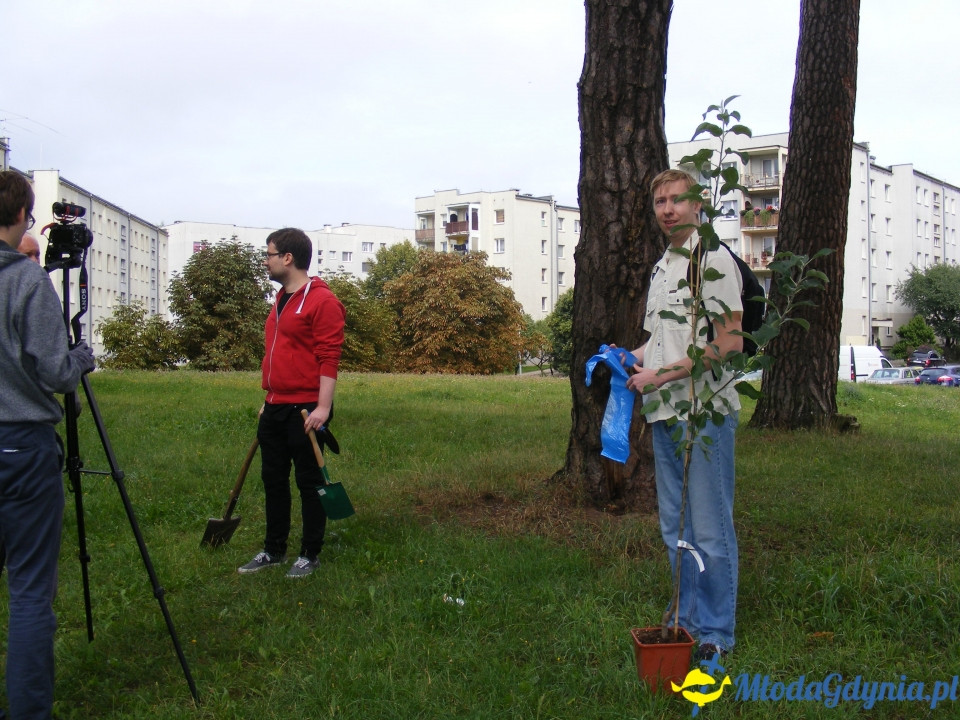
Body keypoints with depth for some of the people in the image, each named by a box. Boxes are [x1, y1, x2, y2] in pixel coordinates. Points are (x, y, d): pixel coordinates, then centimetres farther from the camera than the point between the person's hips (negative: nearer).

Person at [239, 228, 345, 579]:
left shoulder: (322, 301, -12)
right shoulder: (281, 300, 17)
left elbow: (329, 359, -17)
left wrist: (323, 407, -22)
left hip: (305, 410, -9)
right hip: (274, 408, 9)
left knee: (309, 483, 2)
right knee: (273, 480, 14)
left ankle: (310, 555, 13)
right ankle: (273, 550, 25)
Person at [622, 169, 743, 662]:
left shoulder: (713, 260, -9)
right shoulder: (661, 268, 19)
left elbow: (730, 342, -16)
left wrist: (663, 374, -17)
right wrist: (631, 357, 9)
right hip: (665, 416, 9)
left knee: (711, 531, -2)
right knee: (676, 528, 15)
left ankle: (716, 634, 9)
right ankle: (687, 621, 27)